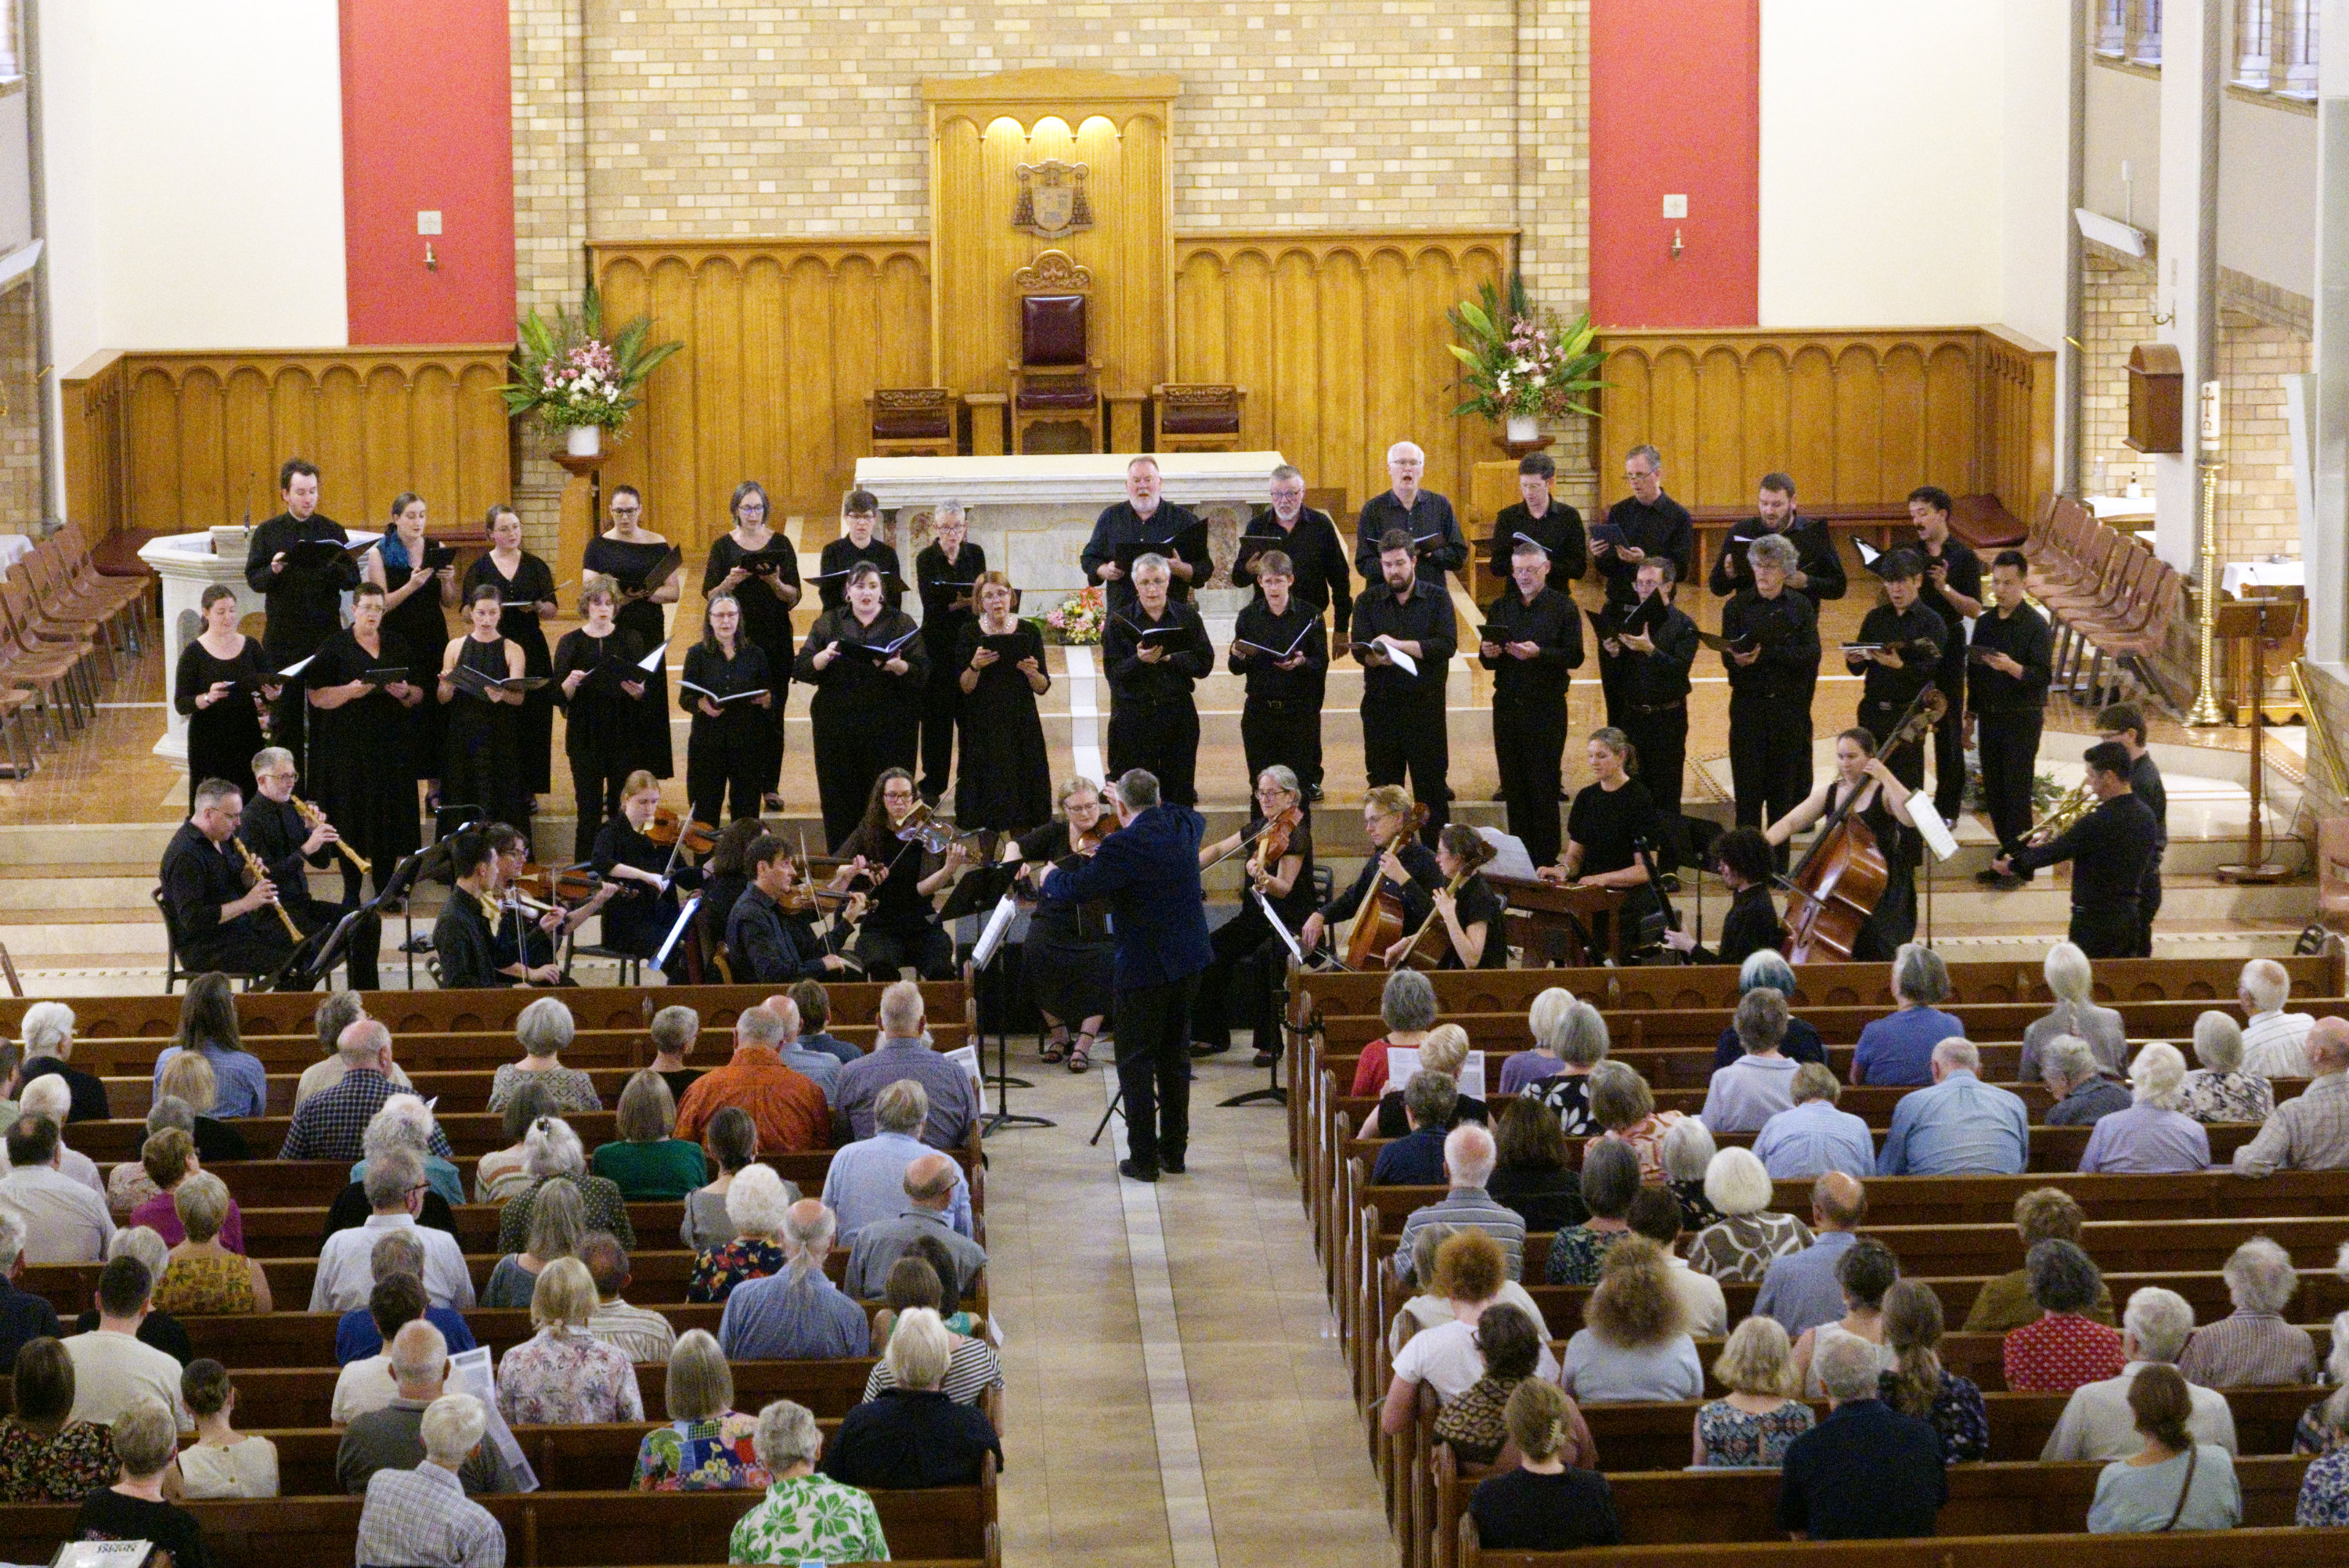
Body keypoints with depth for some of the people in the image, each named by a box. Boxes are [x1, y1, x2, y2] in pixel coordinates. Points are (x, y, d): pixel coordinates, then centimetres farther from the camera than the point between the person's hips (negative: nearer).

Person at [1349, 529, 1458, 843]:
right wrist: (1377, 657, -26)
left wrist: (1398, 645, -15)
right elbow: (1361, 650, -3)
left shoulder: (1437, 598, 4)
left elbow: (1447, 644, -10)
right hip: (1381, 705, 2)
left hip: (1426, 705, -2)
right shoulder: (1368, 602, 9)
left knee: (1432, 788, 0)